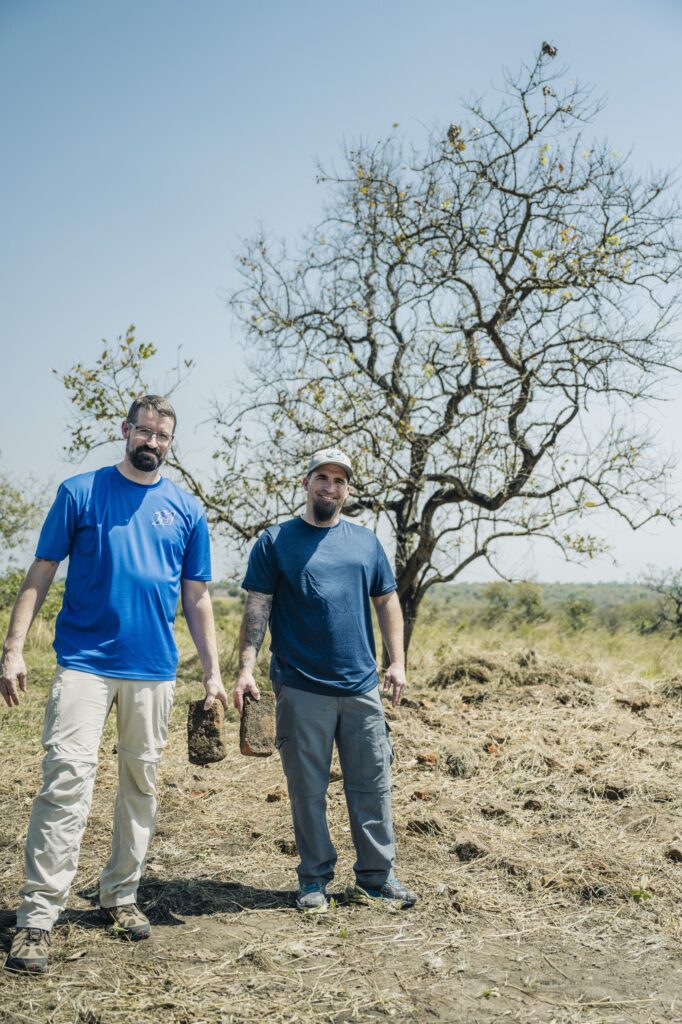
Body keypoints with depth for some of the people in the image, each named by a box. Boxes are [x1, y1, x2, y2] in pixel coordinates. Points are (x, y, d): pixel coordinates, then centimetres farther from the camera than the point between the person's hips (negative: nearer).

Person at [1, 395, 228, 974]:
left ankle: (121, 895, 25)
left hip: (154, 670, 3)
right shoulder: (80, 492, 2)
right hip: (84, 661, -3)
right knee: (67, 778, -11)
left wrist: (213, 673, 7)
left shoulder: (186, 509, 8)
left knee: (141, 783, 10)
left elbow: (196, 599, 11)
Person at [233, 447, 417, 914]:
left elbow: (388, 602, 15)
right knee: (308, 790, 5)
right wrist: (246, 669, -11)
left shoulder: (366, 542, 13)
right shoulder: (276, 541, 2)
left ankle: (376, 876, 19)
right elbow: (257, 609, -1)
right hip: (301, 689, -3)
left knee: (373, 785, 7)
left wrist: (397, 662, 5)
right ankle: (315, 879, 19)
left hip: (362, 687, 3)